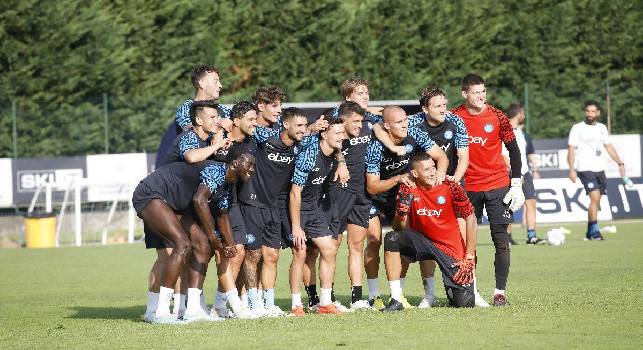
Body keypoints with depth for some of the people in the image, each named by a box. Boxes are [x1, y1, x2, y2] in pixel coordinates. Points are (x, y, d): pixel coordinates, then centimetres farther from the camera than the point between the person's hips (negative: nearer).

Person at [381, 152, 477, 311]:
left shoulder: (450, 187, -16)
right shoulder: (407, 189, -10)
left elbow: (471, 219, -10)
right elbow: (400, 229, -5)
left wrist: (469, 258, -13)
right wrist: (402, 210, -27)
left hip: (451, 249, -2)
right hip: (422, 241, 2)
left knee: (464, 302, -12)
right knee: (392, 239, -28)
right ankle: (396, 301, -22)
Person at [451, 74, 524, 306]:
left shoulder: (497, 117, -5)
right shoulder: (454, 117, -2)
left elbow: (513, 150, 2)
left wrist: (516, 184, -3)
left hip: (498, 186, -1)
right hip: (469, 188, 1)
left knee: (501, 239, -5)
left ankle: (500, 291, -3)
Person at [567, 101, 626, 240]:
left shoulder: (602, 128, 12)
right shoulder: (577, 128, -4)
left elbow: (608, 146, 20)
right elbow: (571, 150, -6)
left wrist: (620, 163, 13)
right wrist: (571, 170, -14)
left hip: (600, 169, 6)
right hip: (585, 170, -6)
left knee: (596, 201, 7)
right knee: (595, 197, -18)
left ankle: (590, 233, 16)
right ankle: (594, 231, -14)